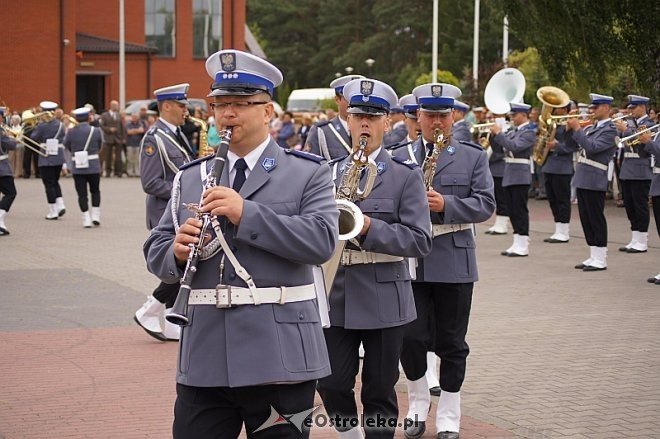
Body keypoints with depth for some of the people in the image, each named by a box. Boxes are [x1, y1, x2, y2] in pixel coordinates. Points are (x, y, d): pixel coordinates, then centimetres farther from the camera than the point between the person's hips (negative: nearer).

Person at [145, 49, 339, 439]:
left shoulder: (308, 174, 2)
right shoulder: (190, 178, 14)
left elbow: (322, 241, -14)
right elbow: (156, 252, 12)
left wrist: (245, 213, -22)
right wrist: (177, 252, -12)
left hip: (279, 358, -3)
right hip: (203, 358, 3)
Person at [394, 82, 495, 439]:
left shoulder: (473, 157, 5)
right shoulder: (399, 158, 8)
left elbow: (485, 204, -4)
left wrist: (445, 205, -18)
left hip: (454, 262, -1)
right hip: (410, 261, 1)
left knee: (451, 343, 6)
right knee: (411, 337, -3)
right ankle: (418, 402, 22)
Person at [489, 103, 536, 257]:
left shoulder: (529, 132, -9)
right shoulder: (512, 132, 15)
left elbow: (514, 146, -23)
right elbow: (498, 149, 15)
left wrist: (499, 133, -18)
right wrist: (493, 135, 0)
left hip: (520, 177, -8)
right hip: (508, 176, 8)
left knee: (520, 210, -6)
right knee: (513, 211, 10)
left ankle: (523, 246, -4)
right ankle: (517, 244, 15)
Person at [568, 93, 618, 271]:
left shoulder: (610, 130, -12)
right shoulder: (593, 127, 15)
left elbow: (592, 147, -23)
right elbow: (579, 142, 19)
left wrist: (577, 128, -19)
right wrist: (572, 128, 5)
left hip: (594, 181, -9)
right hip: (582, 179, 9)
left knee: (596, 220, -4)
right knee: (586, 219, 11)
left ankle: (600, 260, 0)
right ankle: (593, 257, 18)